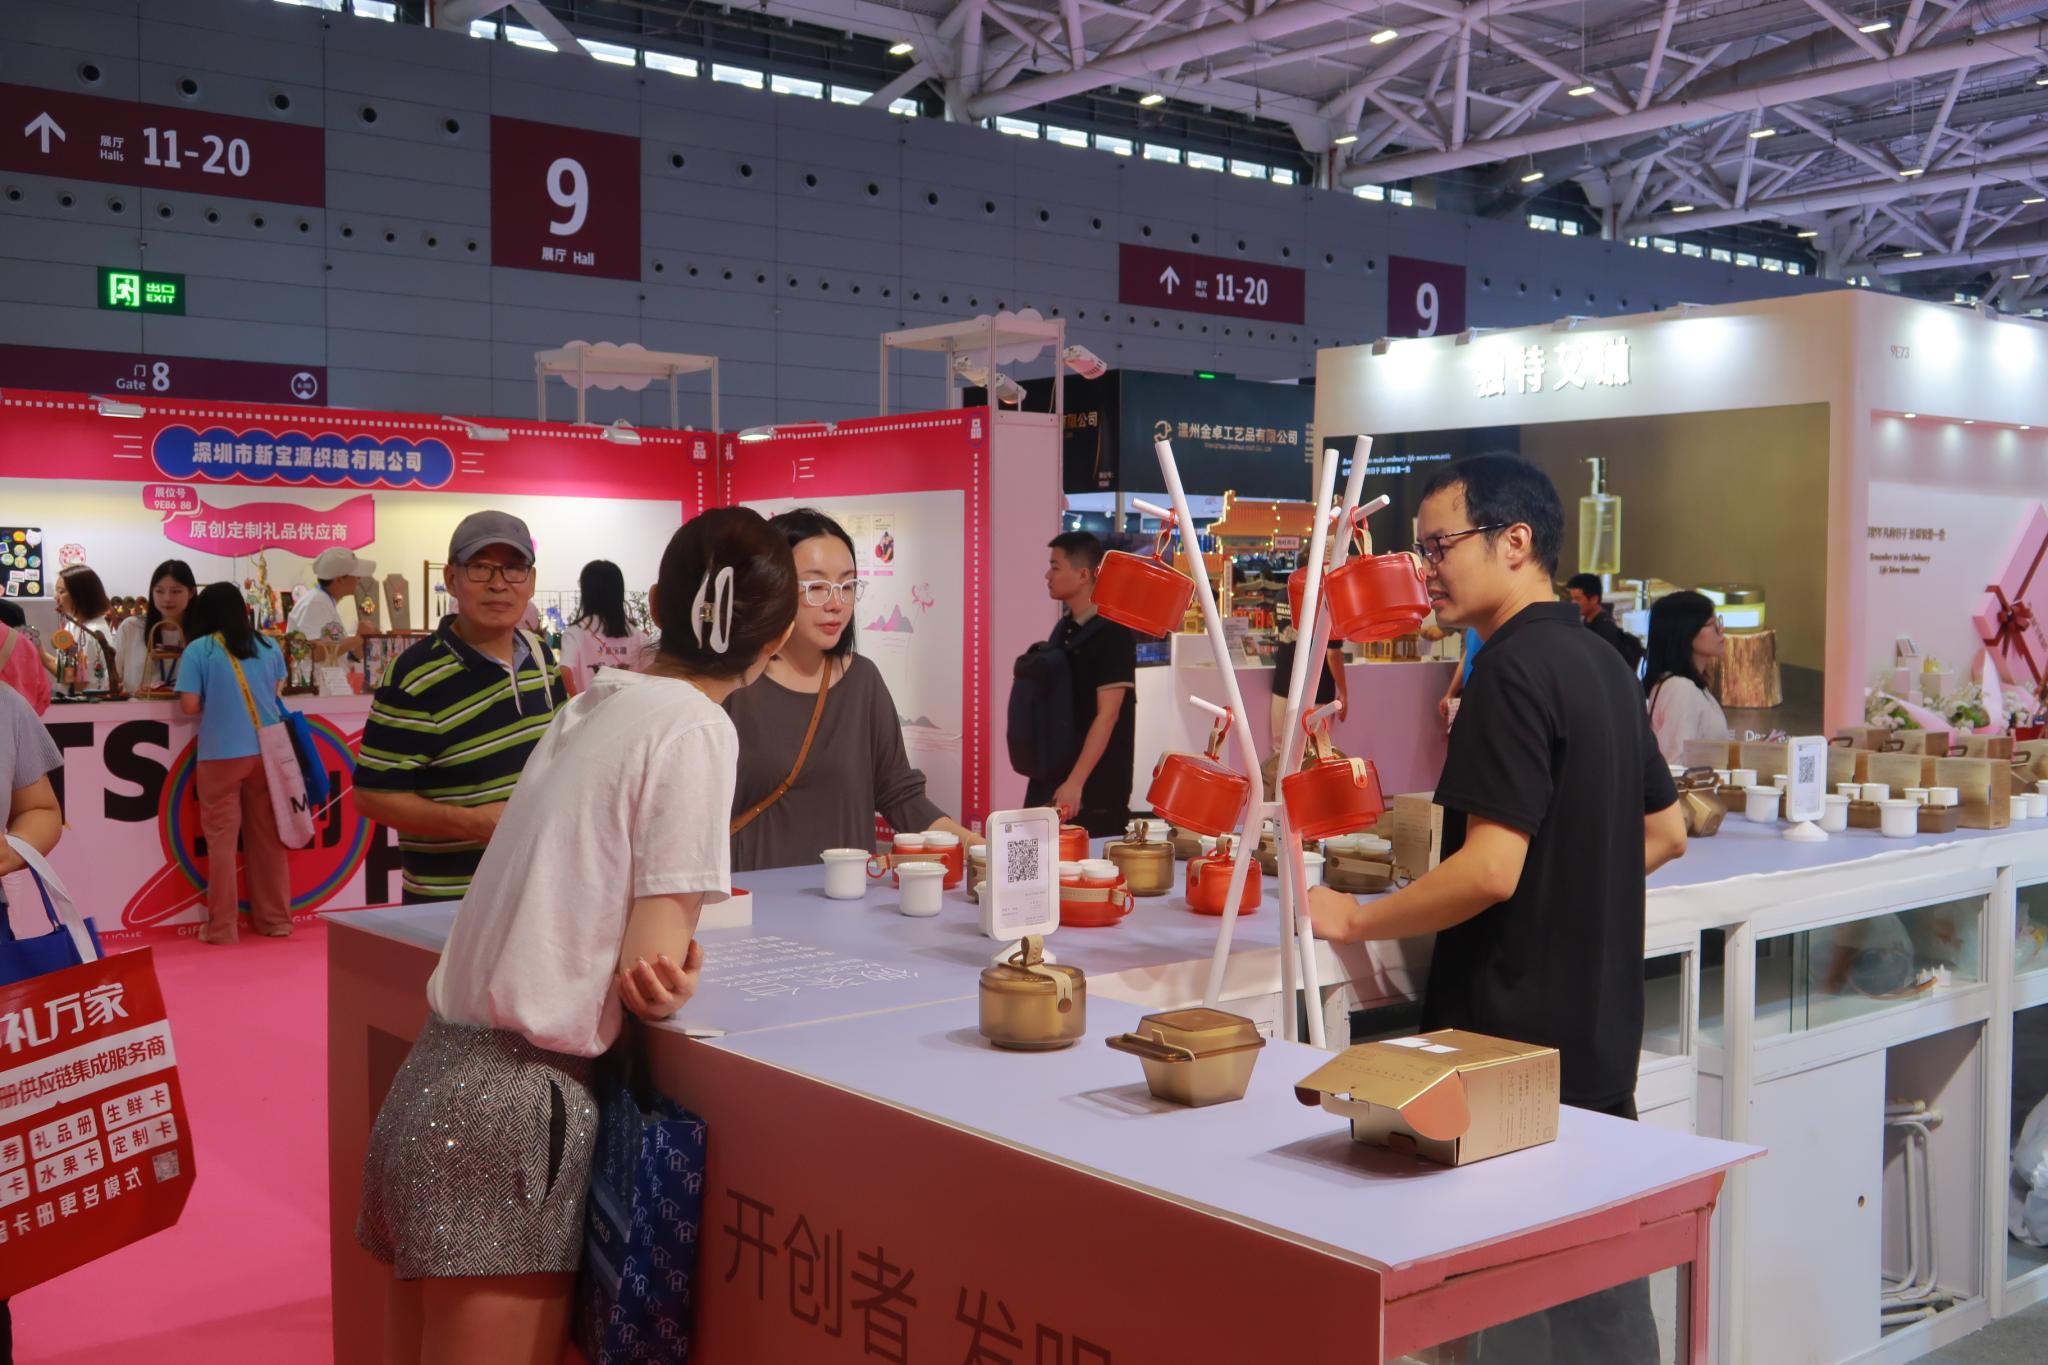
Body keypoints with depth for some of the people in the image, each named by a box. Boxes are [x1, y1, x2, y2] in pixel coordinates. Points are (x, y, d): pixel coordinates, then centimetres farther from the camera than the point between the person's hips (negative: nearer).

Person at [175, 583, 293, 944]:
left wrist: (214, 700, 9)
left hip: (221, 755, -4)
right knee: (268, 836, 11)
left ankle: (222, 927, 6)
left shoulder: (198, 650, -6)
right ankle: (276, 919, 18)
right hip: (266, 753, 4)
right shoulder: (268, 647, 7)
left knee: (222, 839, 3)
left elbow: (189, 706, -9)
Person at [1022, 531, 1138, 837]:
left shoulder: (1111, 632, -13)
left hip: (1095, 788, -7)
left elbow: (1108, 714, -19)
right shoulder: (1064, 628, 11)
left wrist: (1076, 782, -22)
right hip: (1052, 777, 7)